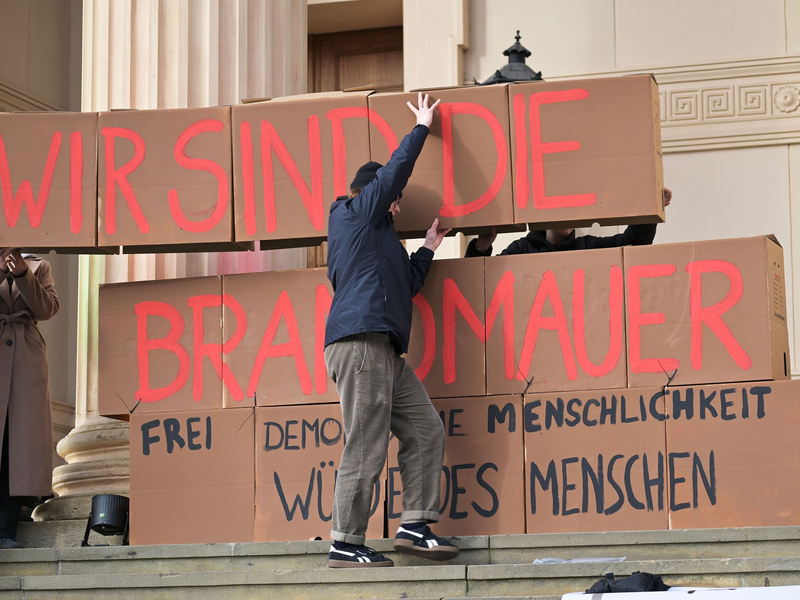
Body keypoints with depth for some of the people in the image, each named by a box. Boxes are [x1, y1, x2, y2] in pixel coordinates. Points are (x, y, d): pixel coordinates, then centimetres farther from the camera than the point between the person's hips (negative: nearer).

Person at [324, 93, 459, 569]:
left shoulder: (375, 236, 32)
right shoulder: (356, 209, 8)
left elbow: (403, 285, 33)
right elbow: (397, 168, 5)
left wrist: (428, 250, 34)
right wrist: (422, 127, 18)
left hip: (385, 350, 10)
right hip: (361, 343, -10)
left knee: (426, 430, 4)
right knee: (365, 449, -11)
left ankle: (415, 526, 2)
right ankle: (346, 545, -9)